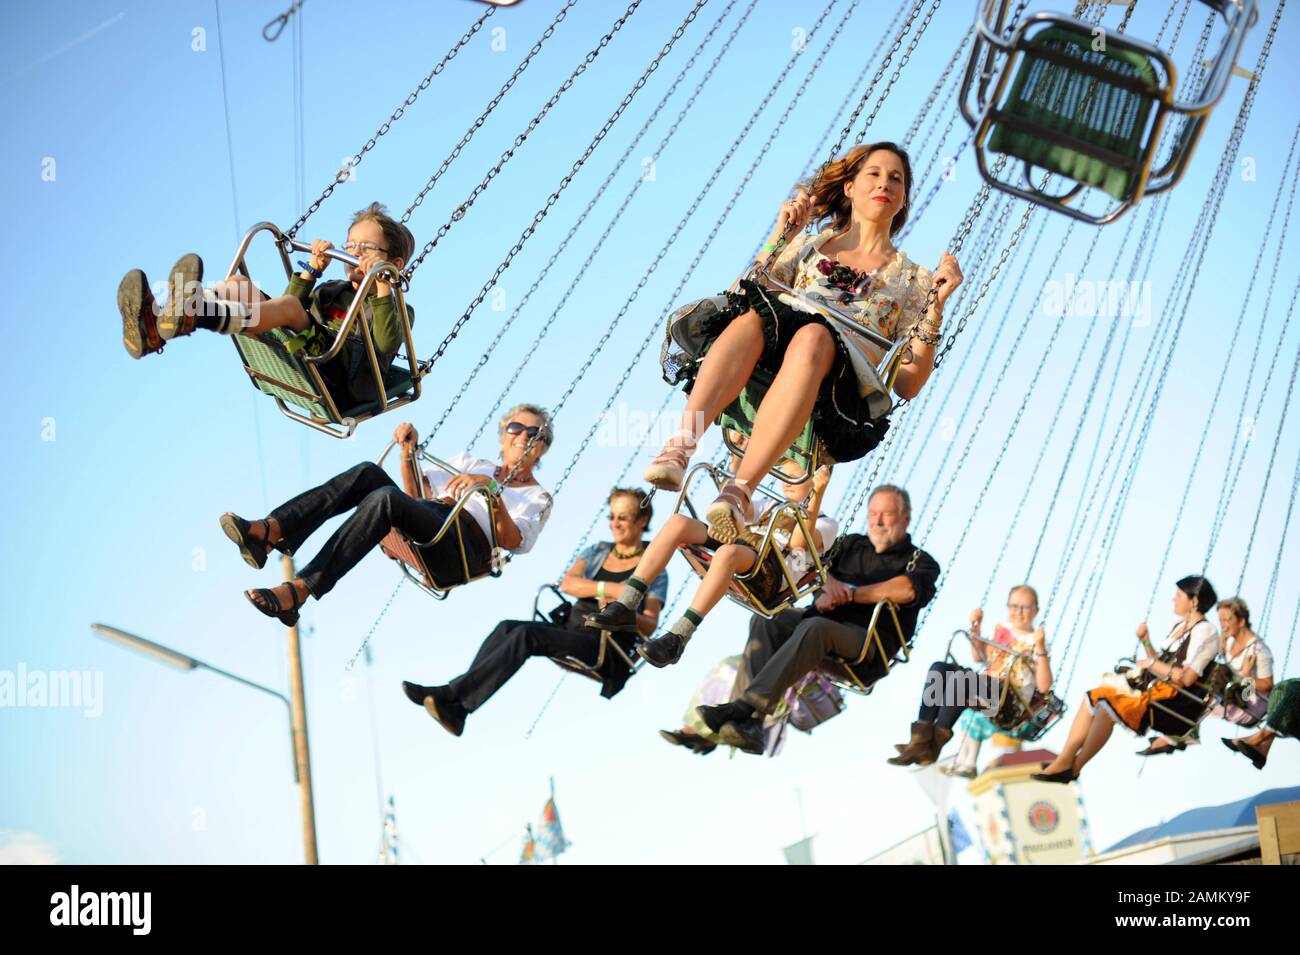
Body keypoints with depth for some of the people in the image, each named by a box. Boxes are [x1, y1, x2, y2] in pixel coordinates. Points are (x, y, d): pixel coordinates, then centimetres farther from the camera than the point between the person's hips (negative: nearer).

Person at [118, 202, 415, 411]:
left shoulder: (398, 309, 17)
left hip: (338, 382, -6)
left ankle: (191, 317, -59)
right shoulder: (330, 290, 36)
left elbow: (386, 347, -6)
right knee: (238, 283, -10)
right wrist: (312, 269, 20)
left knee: (288, 306, -31)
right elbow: (292, 320, 24)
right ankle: (156, 327, -39)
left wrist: (383, 288, -14)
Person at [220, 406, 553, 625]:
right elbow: (416, 492, 30)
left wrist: (491, 488, -16)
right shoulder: (472, 461, 35)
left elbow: (512, 542, -2)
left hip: (464, 548, -5)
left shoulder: (538, 497, 19)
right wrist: (409, 451, 14)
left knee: (386, 497, -33)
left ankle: (297, 592, -45)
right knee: (369, 472, -23)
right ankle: (268, 532, -39)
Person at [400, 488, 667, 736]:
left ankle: (450, 694, -31)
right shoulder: (597, 551, 21)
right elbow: (567, 584, 2)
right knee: (506, 628, -20)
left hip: (608, 648, -6)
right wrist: (608, 588, -14)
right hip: (570, 630, 6)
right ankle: (455, 708, -30)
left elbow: (650, 626, -3)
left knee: (525, 633, -27)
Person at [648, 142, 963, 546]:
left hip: (845, 387, -1)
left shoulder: (913, 279, 25)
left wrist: (936, 305, 3)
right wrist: (781, 233, 11)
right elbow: (748, 292, 15)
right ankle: (681, 443, -51)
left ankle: (739, 490, -53)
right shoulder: (810, 246, 30)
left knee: (813, 336, -37)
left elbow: (909, 385, 13)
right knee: (754, 315, -33)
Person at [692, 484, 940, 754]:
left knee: (815, 627, -37)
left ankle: (748, 706, -49)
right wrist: (829, 582, -7)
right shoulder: (850, 544, 29)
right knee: (766, 620, -24)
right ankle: (748, 725, -40)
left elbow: (908, 590, -10)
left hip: (867, 640, -5)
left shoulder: (920, 561, 12)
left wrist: (850, 593, -11)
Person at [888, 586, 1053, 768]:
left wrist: (1040, 648, -21)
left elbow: (1044, 687, -12)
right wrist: (976, 628, 18)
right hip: (984, 687, 7)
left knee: (962, 676, -32)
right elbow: (979, 657, 33)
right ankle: (921, 738, -27)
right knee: (939, 668, -16)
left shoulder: (1035, 642, -1)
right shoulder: (1001, 629, 18)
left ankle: (934, 744, -29)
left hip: (1012, 702, -7)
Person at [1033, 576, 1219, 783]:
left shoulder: (1205, 631, -9)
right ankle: (1064, 760, -15)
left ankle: (1073, 767, -20)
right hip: (1157, 689, 9)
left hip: (1176, 702, -9)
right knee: (1093, 696, -5)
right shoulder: (1180, 625, 20)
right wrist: (1146, 642, 6)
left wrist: (1152, 664, -9)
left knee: (1108, 704, -26)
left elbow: (1186, 678, -18)